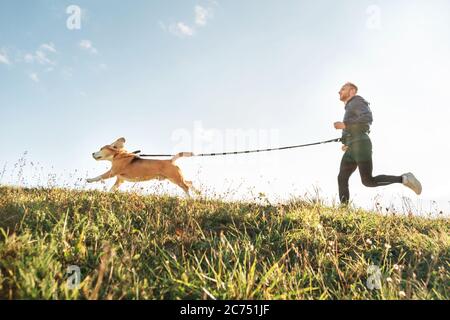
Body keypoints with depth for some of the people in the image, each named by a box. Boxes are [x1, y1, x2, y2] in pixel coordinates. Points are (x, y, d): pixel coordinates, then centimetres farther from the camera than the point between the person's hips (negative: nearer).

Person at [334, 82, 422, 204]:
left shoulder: (357, 102, 0)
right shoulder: (350, 108, 29)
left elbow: (368, 118, -20)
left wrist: (345, 125, -17)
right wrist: (348, 143, 24)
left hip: (361, 146, -9)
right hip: (352, 150, 10)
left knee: (368, 181, -17)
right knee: (342, 179, -3)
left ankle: (404, 178, -7)